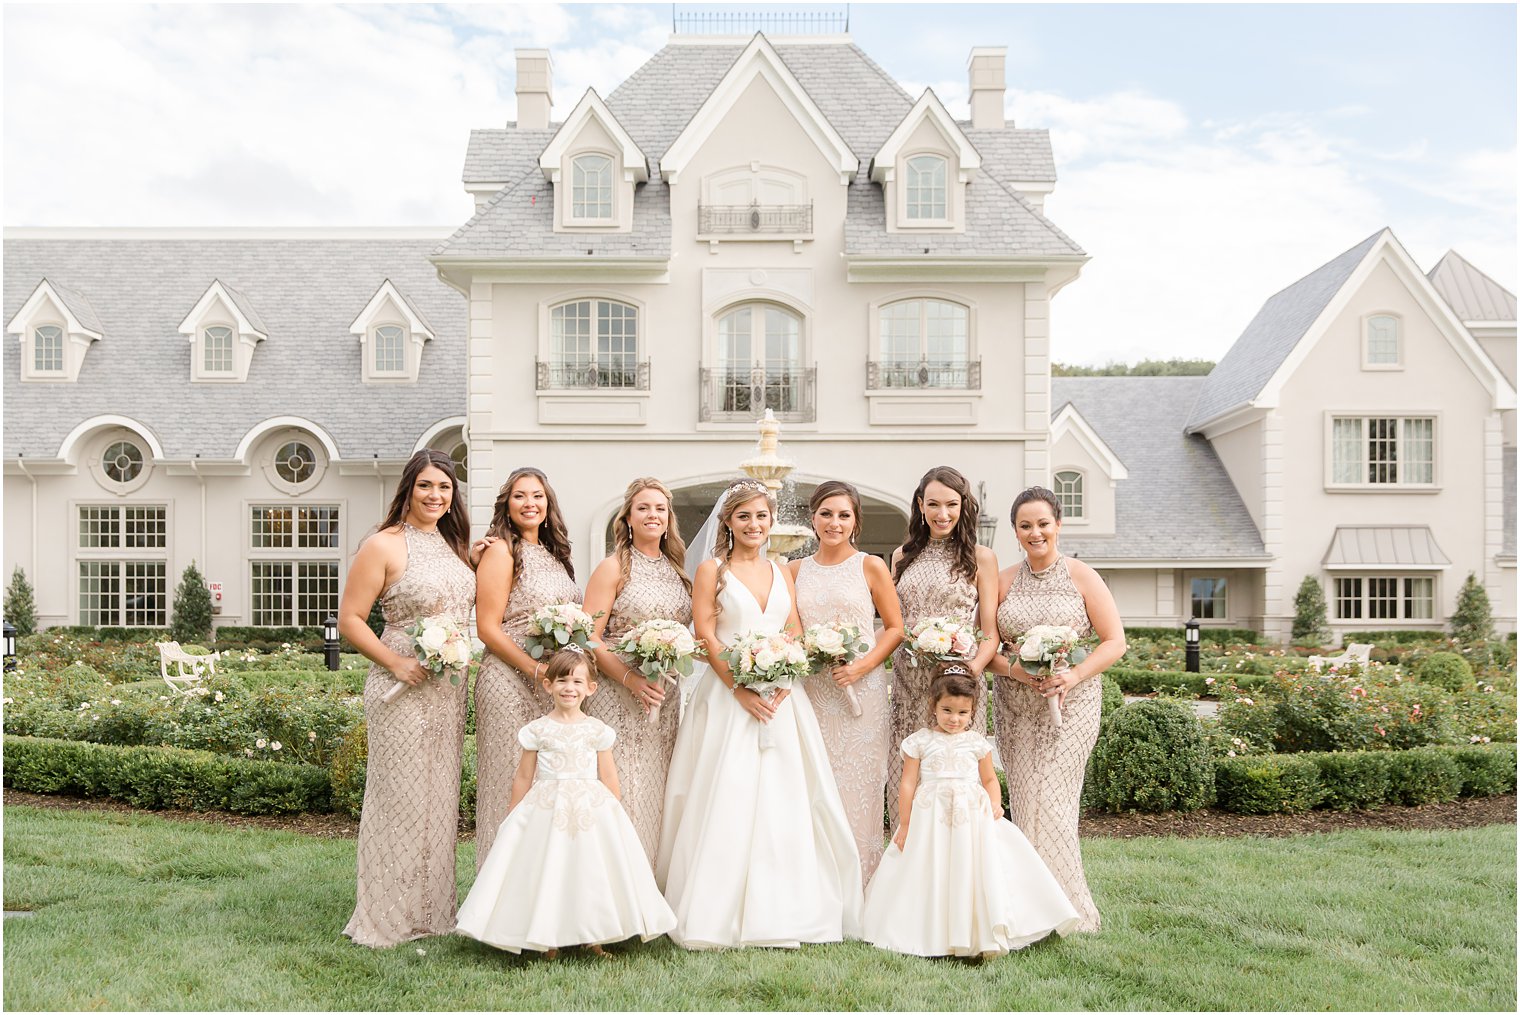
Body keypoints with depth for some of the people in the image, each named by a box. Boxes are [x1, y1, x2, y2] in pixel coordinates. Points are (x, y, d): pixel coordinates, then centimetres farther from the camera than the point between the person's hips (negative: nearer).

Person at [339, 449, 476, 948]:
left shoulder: (453, 544, 12)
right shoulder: (383, 545, -8)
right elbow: (350, 619, -9)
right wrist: (396, 662, -18)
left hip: (449, 688, 7)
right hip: (403, 687, -7)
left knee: (440, 795, 13)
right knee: (400, 796, 0)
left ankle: (433, 910, 25)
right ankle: (389, 917, 14)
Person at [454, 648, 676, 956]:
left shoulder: (598, 730, 2)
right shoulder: (537, 730, 0)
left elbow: (609, 777, 7)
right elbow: (523, 777, 5)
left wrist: (614, 815, 6)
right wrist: (512, 819, 7)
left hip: (592, 811, 1)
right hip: (546, 811, -1)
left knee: (592, 870, 2)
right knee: (547, 871, 1)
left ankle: (594, 937, 16)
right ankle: (548, 941, 14)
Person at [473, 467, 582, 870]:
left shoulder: (553, 553, 15)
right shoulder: (501, 552, -7)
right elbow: (488, 628, -12)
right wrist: (537, 671, -19)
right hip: (511, 682, -7)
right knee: (515, 782, -1)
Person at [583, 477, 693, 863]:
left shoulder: (676, 570, 14)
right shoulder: (613, 568, -3)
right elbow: (589, 638, -9)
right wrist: (631, 679, -20)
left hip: (665, 700, 5)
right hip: (620, 700, -5)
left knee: (657, 794, 8)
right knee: (622, 793, -5)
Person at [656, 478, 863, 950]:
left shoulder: (781, 574, 14)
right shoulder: (712, 570, 2)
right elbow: (706, 637, -6)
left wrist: (783, 683, -8)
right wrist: (741, 688, -16)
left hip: (779, 698, 4)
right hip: (727, 695, -4)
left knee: (781, 802, 3)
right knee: (726, 801, -5)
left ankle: (778, 913, 12)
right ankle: (719, 915, 4)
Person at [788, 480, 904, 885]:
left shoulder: (871, 567, 2)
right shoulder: (795, 570, 11)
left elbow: (895, 627, 2)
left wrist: (862, 665, -11)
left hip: (860, 691, -3)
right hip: (809, 692, 3)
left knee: (857, 789, -1)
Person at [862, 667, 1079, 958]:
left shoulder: (977, 743, 7)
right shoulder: (919, 742, 1)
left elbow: (989, 779, 15)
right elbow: (908, 784, 2)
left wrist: (995, 803, -6)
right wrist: (905, 824, 1)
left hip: (972, 819, 2)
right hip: (931, 821, -1)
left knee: (975, 873, -7)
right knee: (933, 877, -2)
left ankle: (986, 935, -1)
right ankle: (933, 934, 9)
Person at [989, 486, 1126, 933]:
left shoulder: (1082, 577, 0)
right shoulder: (1004, 582, 7)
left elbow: (1115, 641, -2)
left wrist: (1074, 675, -15)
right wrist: (1014, 669, -12)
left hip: (1070, 705, -3)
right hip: (1015, 707, 3)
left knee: (1051, 800, -9)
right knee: (1025, 801, 2)